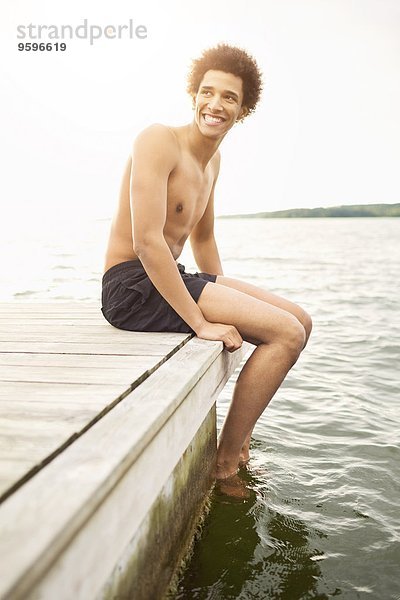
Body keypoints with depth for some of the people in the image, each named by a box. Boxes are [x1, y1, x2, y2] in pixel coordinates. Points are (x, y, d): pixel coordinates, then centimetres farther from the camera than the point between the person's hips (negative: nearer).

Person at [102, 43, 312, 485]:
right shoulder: (159, 140, -13)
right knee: (287, 333, -17)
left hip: (171, 279, 9)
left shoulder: (212, 158, 15)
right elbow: (147, 241, -24)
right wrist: (201, 322, -23)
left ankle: (238, 430, 18)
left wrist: (225, 298, 16)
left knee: (300, 322, 7)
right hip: (133, 284, -9)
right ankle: (225, 466, -5)